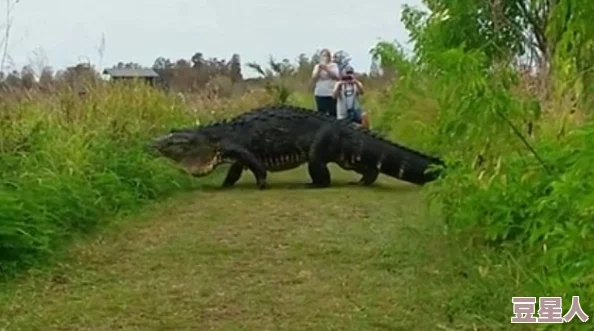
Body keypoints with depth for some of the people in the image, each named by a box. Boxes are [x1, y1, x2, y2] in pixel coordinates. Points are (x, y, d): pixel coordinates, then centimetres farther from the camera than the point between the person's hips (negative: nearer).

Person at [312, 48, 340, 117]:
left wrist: (327, 69, -17)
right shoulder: (317, 66, 11)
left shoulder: (334, 65, 6)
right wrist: (319, 70, -13)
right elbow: (314, 78, 1)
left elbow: (336, 77, -8)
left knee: (333, 115, -5)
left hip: (332, 94, -2)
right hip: (320, 94, 2)